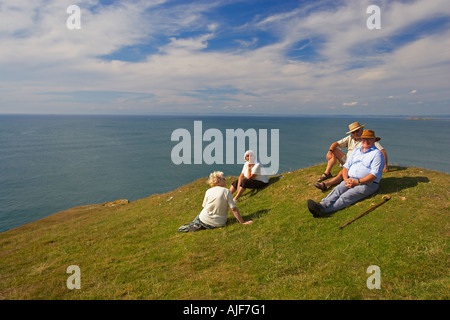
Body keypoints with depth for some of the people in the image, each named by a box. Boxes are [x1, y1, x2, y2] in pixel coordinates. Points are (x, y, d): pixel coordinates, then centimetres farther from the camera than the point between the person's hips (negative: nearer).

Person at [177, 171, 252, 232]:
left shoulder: (208, 191, -5)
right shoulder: (226, 191, -14)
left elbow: (205, 206, 5)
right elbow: (234, 209, -17)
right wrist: (242, 222, -11)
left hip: (205, 219, 1)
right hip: (219, 223, -1)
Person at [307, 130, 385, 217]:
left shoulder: (377, 154, 0)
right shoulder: (356, 151, 21)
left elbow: (374, 174, -11)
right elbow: (346, 166, 16)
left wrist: (357, 182, -18)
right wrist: (346, 179, -4)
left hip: (367, 184, -6)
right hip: (350, 180, 6)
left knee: (347, 196, -30)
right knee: (338, 190, -25)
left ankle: (324, 210, -52)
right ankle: (322, 205, -50)